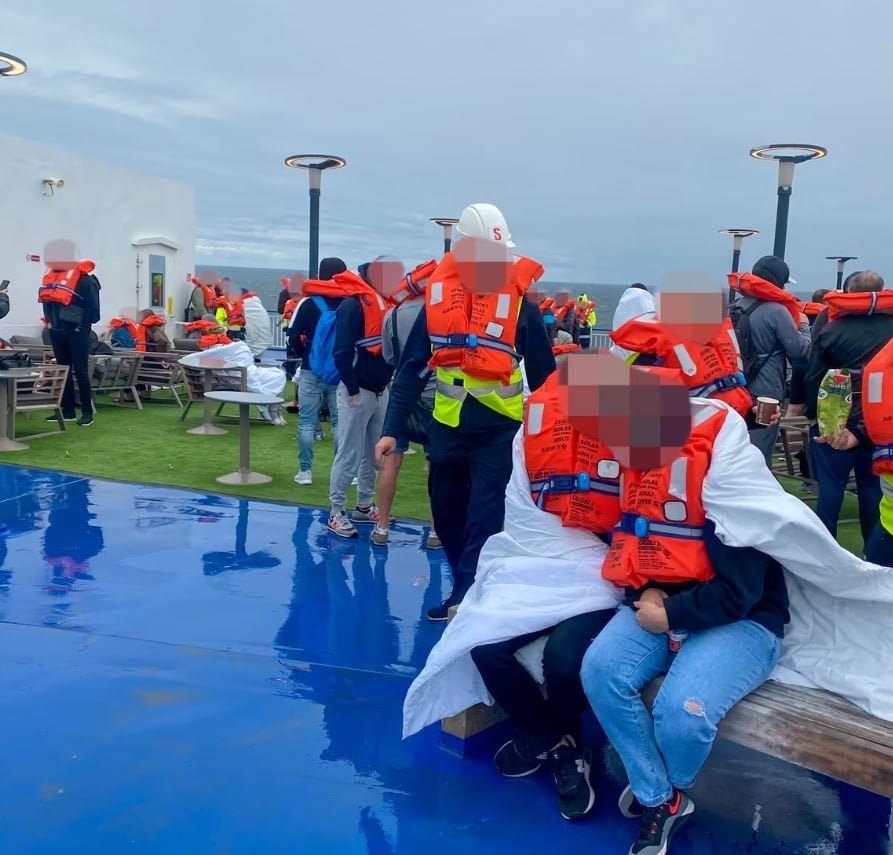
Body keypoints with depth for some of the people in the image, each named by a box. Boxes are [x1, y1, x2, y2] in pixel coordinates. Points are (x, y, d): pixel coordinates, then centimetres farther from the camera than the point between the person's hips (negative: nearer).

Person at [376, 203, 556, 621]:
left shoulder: (520, 304, -7)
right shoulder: (437, 297, -1)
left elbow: (543, 375, -1)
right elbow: (412, 368, 2)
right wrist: (392, 428, -2)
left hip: (499, 429, -3)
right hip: (447, 426, 4)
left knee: (483, 519, -6)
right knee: (447, 514, 13)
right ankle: (469, 591, 31)